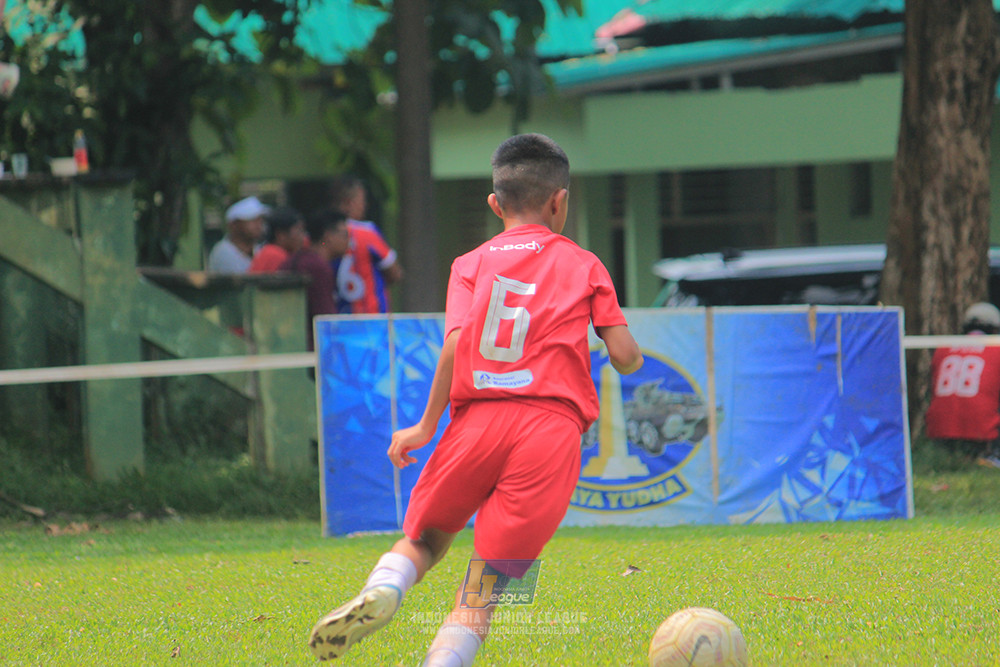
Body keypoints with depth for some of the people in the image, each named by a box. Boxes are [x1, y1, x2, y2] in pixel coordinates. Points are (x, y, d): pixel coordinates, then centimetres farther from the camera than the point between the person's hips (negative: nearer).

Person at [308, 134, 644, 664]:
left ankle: (382, 589, -14)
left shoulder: (471, 264, 15)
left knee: (424, 539, 18)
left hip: (477, 421, 1)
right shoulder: (584, 266, 14)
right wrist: (629, 355, 31)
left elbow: (456, 342, -1)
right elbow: (626, 358, 7)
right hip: (552, 427, -1)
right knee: (484, 588, -2)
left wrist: (427, 425, 3)